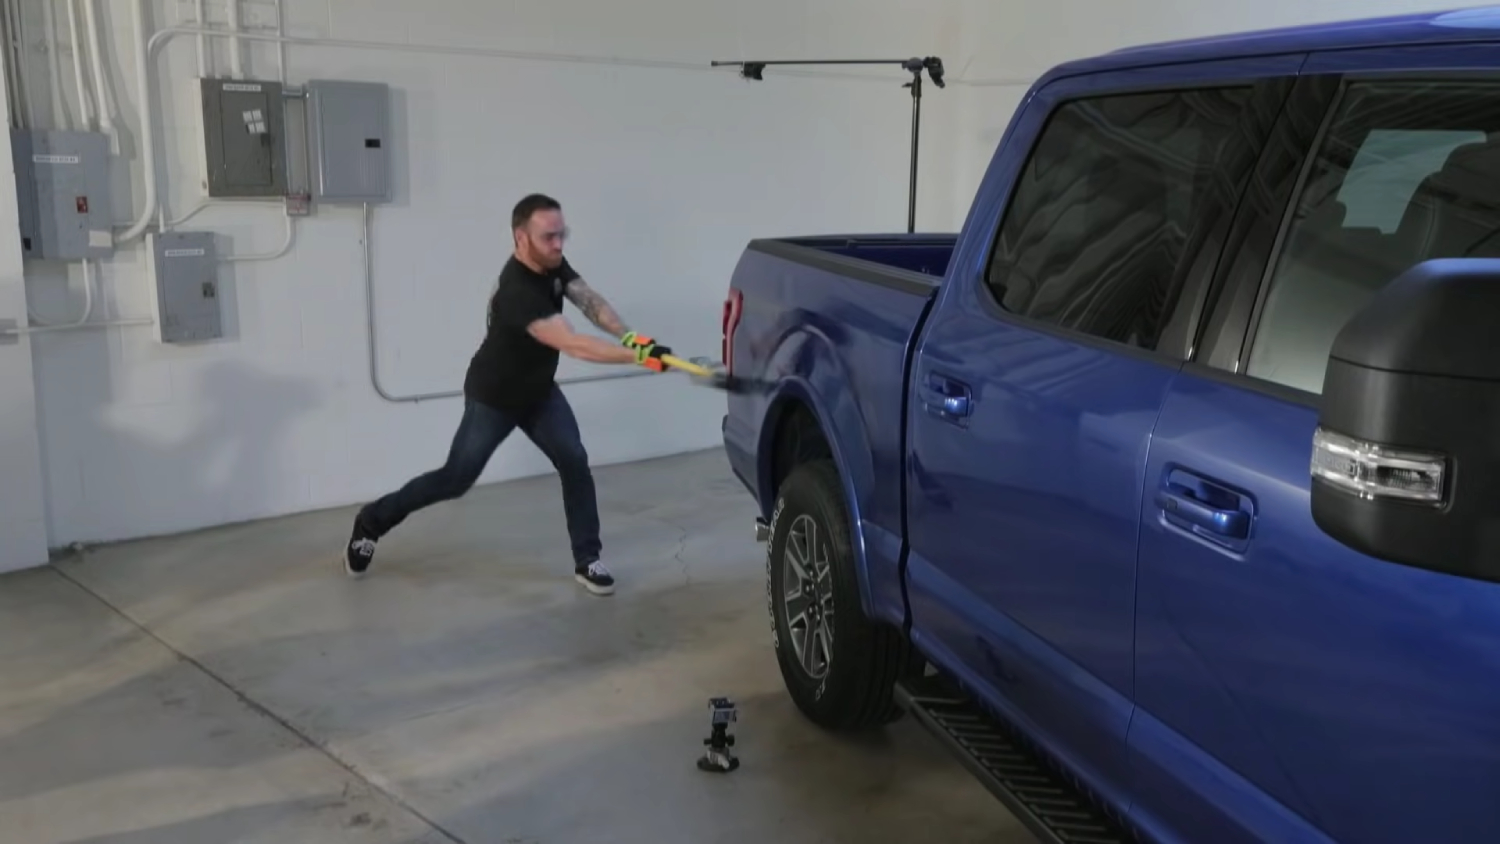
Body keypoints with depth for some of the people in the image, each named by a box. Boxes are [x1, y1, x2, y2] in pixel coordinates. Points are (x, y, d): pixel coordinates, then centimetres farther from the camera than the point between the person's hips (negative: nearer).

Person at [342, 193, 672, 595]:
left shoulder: (552, 264, -10)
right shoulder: (517, 291, -37)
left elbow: (590, 302, -20)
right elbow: (572, 344, -46)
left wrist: (630, 336, -39)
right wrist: (639, 356, -52)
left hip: (539, 391, 7)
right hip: (493, 398, -7)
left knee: (575, 463, -7)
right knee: (456, 479, 3)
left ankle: (586, 560, 3)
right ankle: (372, 521, 25)